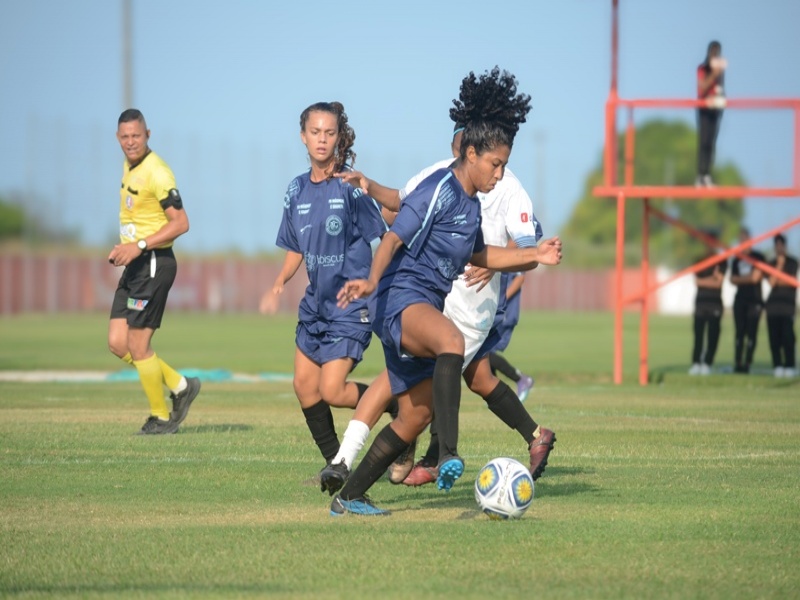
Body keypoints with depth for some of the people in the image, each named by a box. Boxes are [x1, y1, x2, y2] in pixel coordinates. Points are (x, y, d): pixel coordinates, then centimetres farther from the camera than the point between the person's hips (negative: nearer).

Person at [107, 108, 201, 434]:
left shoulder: (156, 172, -16)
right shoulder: (129, 168, 13)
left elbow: (180, 223, -19)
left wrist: (139, 245, -23)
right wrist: (123, 248, 15)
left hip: (154, 263, -9)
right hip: (134, 266, 9)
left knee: (137, 345, -5)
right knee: (117, 343, 5)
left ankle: (161, 417, 10)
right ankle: (180, 386, 18)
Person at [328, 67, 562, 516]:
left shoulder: (471, 203, 16)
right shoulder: (439, 190, -12)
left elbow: (476, 255, 32)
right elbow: (394, 239, -18)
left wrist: (535, 256, 24)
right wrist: (372, 281, -34)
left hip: (425, 309, 10)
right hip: (402, 299, -10)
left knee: (414, 418, 12)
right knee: (452, 341, -41)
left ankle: (349, 496, 24)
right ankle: (450, 455, -53)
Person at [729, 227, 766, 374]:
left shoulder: (758, 257, 0)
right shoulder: (736, 260, 15)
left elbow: (756, 276, -8)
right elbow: (733, 279, 9)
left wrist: (740, 279, 0)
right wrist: (748, 278, -5)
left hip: (754, 300, -4)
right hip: (740, 299, 4)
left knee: (751, 333, -7)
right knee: (739, 333, 1)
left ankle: (747, 363, -8)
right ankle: (738, 363, 0)